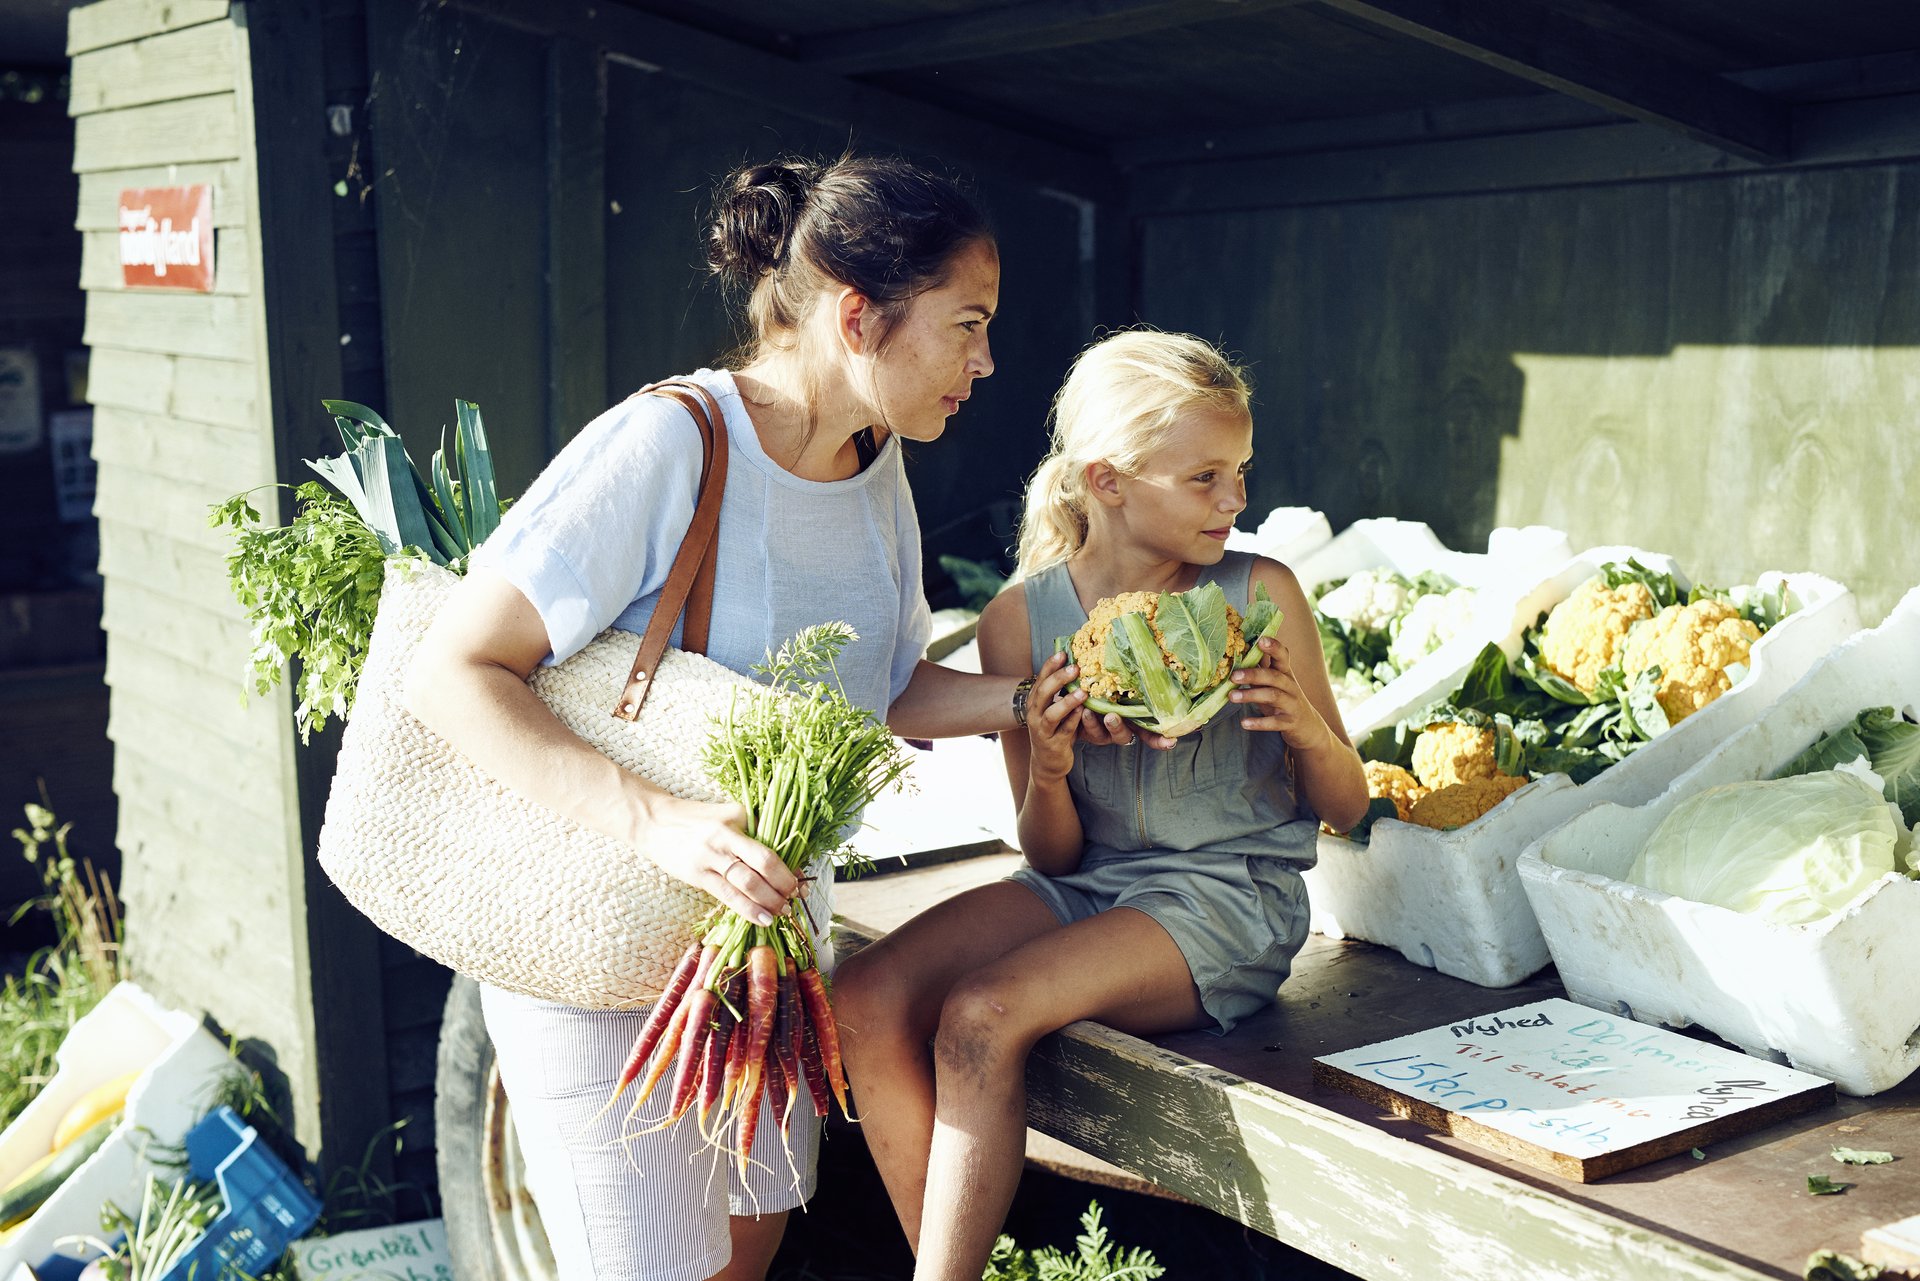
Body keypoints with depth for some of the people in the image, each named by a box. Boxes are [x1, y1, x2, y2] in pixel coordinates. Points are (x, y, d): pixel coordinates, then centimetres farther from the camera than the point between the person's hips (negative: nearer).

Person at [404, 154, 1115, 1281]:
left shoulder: (877, 465, 1)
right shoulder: (667, 447, -24)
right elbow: (451, 675, -26)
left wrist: (1031, 700, -7)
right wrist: (656, 820, -37)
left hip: (768, 922, 7)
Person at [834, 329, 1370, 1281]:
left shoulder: (1260, 595, -5)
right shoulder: (1021, 620, -3)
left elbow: (1348, 807, 4)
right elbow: (1052, 857, 3)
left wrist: (1307, 729, -17)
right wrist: (1046, 778, -19)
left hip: (1231, 895, -3)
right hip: (1088, 884, 4)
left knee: (983, 1015, -26)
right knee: (867, 998, -18)